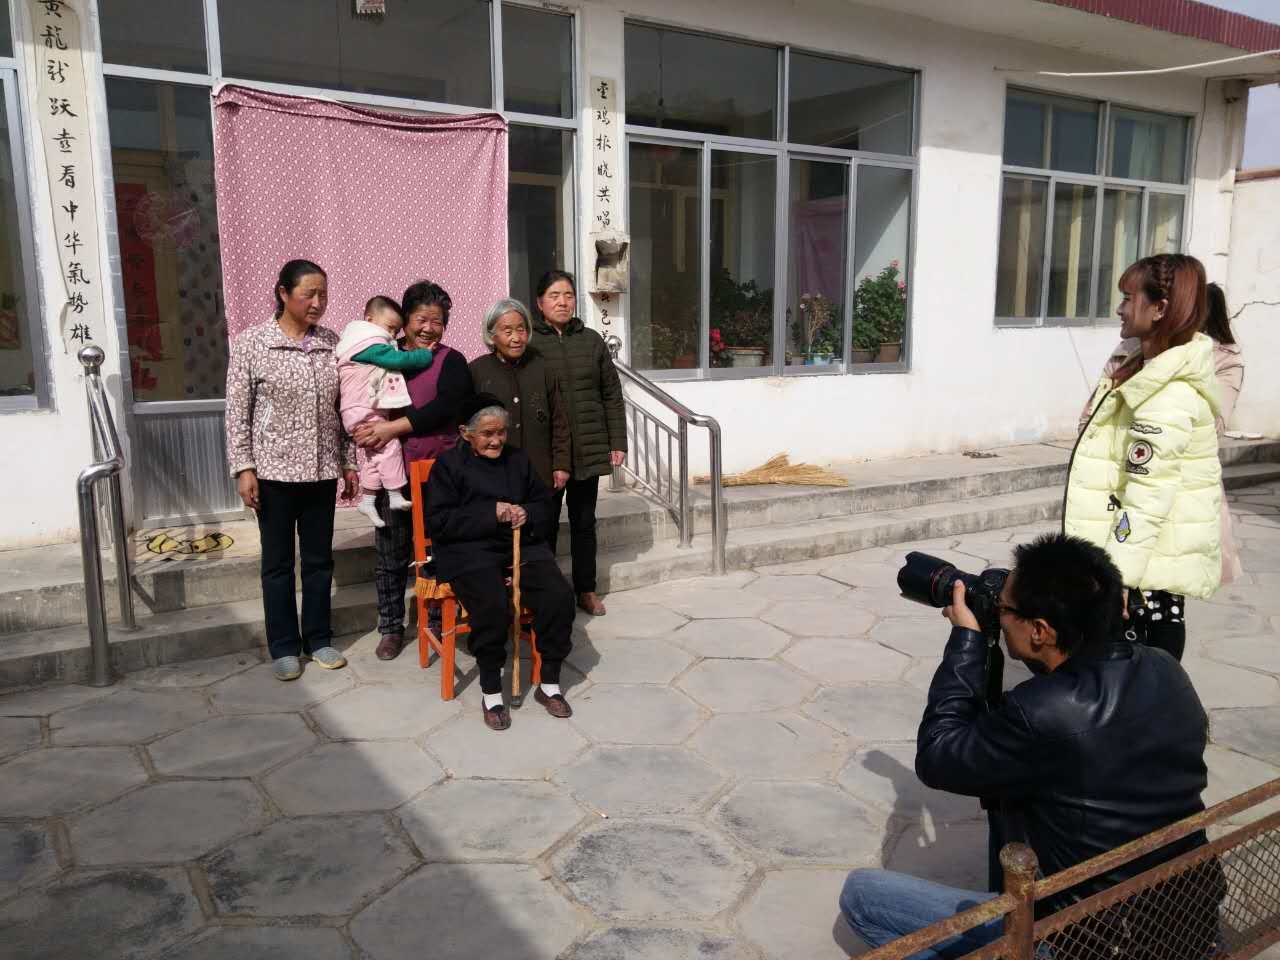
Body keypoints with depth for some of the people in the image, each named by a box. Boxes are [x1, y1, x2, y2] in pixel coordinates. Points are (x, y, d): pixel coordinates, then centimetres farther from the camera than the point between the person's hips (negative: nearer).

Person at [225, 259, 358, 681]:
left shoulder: (333, 342, 4)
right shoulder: (250, 343, -5)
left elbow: (342, 410, 8)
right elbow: (237, 413, -5)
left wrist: (349, 463, 7)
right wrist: (243, 468, -10)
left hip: (322, 470, 3)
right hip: (274, 469, -3)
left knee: (319, 558, 11)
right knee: (278, 561, 8)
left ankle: (318, 638, 25)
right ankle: (284, 646, 20)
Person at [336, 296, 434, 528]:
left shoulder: (367, 345, 20)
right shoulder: (372, 346, -14)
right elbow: (400, 359, -20)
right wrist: (426, 354, -9)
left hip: (368, 411, 11)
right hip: (363, 412, -11)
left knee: (376, 453, 16)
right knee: (390, 445, -12)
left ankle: (367, 500, 23)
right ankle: (396, 496, -8)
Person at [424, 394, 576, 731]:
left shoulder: (518, 459, 17)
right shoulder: (449, 464, 2)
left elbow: (544, 502, 22)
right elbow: (438, 522, -7)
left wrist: (527, 514, -3)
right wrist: (491, 514, -15)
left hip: (521, 544, 4)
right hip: (470, 551, -4)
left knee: (560, 595, -20)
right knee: (492, 606, -32)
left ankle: (549, 684, -2)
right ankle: (490, 693, -9)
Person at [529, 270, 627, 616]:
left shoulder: (591, 341, 8)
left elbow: (611, 395, 9)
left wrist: (618, 442, 4)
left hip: (589, 450, 3)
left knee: (584, 521, 13)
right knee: (546, 523, 5)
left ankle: (586, 590, 26)